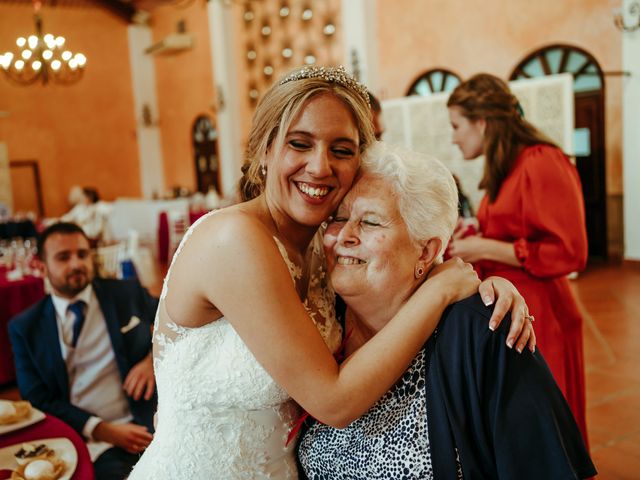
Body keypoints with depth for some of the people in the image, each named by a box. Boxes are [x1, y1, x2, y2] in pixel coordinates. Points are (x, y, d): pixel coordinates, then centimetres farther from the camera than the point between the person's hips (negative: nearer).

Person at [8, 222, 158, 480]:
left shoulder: (128, 294, 8)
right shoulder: (24, 327, 7)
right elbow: (38, 400, 4)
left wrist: (154, 358, -5)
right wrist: (102, 430, -11)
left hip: (152, 422, 1)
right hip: (90, 441, -1)